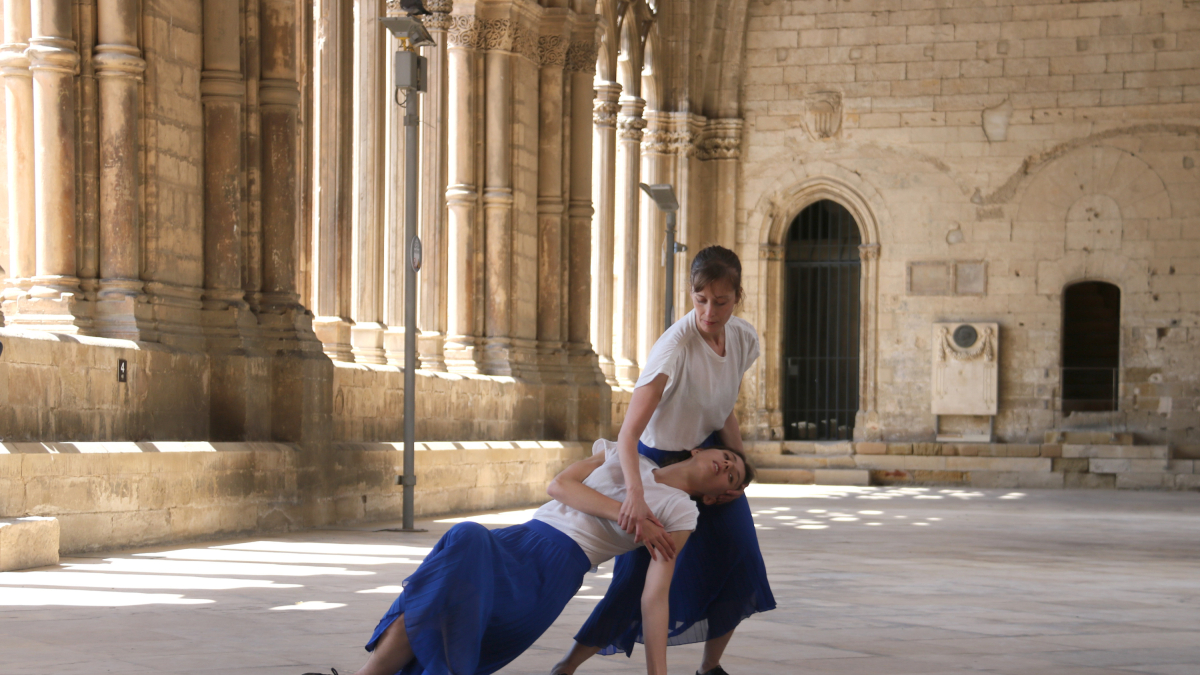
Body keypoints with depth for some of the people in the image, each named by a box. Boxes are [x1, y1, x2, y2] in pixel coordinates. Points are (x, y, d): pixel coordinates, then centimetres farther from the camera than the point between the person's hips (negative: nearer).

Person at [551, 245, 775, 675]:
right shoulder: (676, 347, -32)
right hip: (659, 461, -6)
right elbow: (628, 435, -40)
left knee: (739, 567, -1)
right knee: (641, 575, -10)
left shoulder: (743, 339, -11)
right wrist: (635, 493, -56)